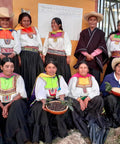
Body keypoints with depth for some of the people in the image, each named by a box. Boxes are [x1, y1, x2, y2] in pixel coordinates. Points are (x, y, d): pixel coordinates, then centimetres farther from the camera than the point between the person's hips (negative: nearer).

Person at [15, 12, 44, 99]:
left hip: (36, 54, 3)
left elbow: (39, 41, 17)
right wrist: (18, 56, -7)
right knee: (27, 74, -6)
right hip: (25, 54, -3)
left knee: (38, 73, -3)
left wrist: (40, 52, 9)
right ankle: (28, 95, 1)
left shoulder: (34, 29, 20)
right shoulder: (18, 31, 9)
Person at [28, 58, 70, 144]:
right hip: (43, 101, -2)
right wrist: (44, 102, -28)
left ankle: (64, 135, -19)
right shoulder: (41, 78, 6)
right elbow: (40, 93, -9)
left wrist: (62, 100, -21)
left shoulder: (59, 78, 15)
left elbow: (62, 91, 0)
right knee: (42, 110, -32)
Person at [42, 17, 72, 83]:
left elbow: (68, 45, 1)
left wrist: (68, 57, -7)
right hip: (50, 57, 2)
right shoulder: (49, 34, 13)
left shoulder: (64, 34, 6)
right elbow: (45, 46, 14)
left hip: (61, 57, -2)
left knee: (62, 74, -5)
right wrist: (44, 56, 8)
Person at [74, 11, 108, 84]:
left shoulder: (101, 33, 11)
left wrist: (92, 55, -9)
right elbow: (81, 46, 4)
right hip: (84, 59, 1)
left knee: (95, 79, -4)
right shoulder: (83, 32, 12)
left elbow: (101, 46, 1)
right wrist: (87, 55, -9)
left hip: (96, 60, 0)